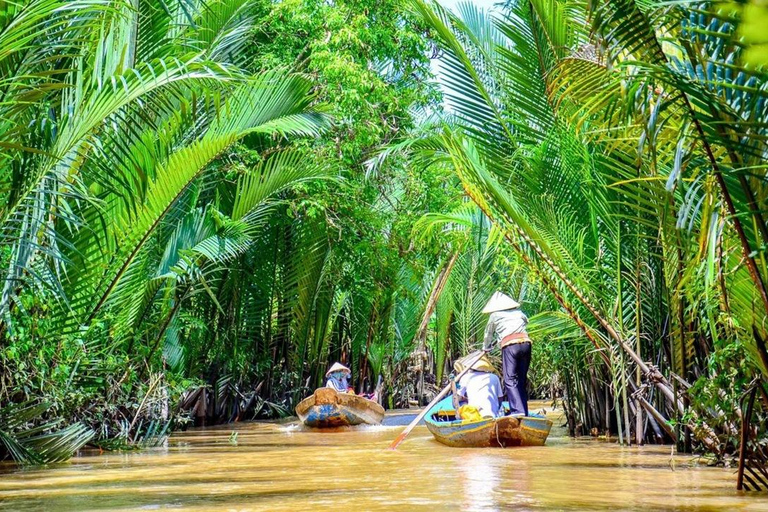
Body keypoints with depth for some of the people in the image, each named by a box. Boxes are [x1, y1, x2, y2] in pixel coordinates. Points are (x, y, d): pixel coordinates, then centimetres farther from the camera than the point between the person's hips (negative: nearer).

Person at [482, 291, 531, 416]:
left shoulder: (495, 315, 15)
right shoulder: (518, 312, 24)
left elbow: (489, 334, 26)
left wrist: (486, 347, 46)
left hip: (509, 345, -4)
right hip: (525, 342, 4)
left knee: (510, 380, -6)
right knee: (522, 379, 11)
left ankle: (517, 410, -21)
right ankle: (524, 412, 11)